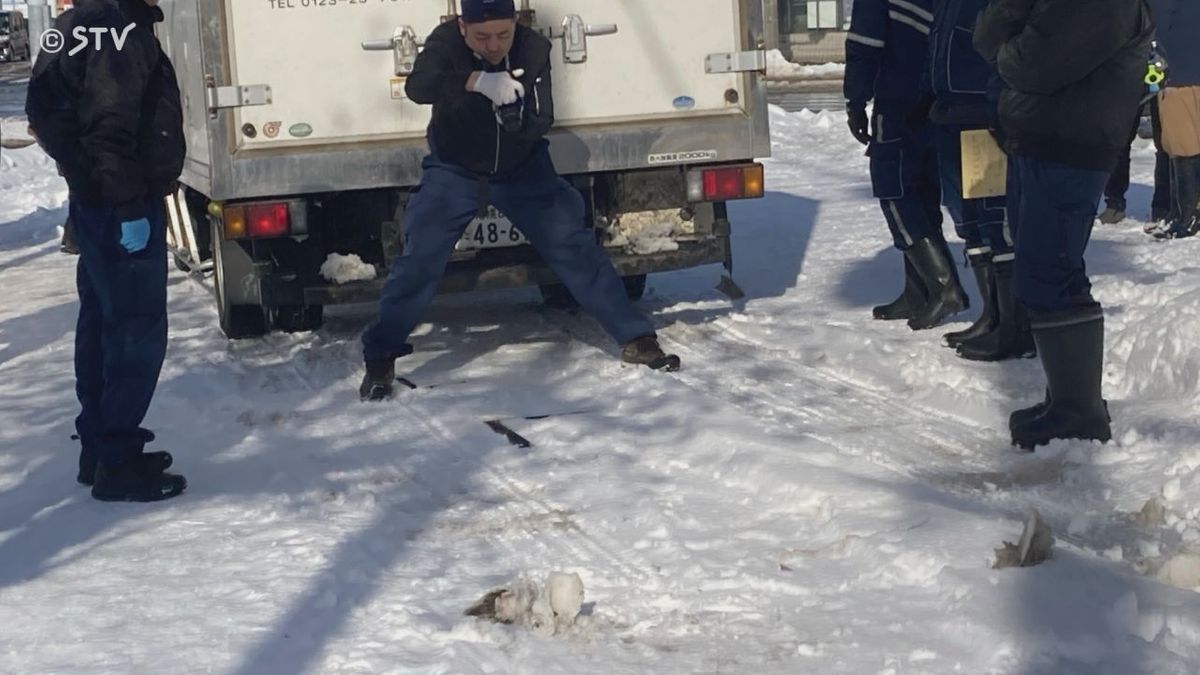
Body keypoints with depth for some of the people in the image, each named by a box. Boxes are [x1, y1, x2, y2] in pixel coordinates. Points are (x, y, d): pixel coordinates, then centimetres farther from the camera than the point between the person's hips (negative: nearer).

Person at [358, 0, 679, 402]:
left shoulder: (534, 49, -18)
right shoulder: (446, 42, -21)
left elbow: (542, 121, -18)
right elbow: (417, 86, -39)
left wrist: (521, 121, -42)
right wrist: (477, 80, -54)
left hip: (523, 171, 1)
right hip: (456, 173, -1)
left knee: (575, 247, -3)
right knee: (419, 260, -12)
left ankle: (635, 339, 7)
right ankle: (380, 359, 2)